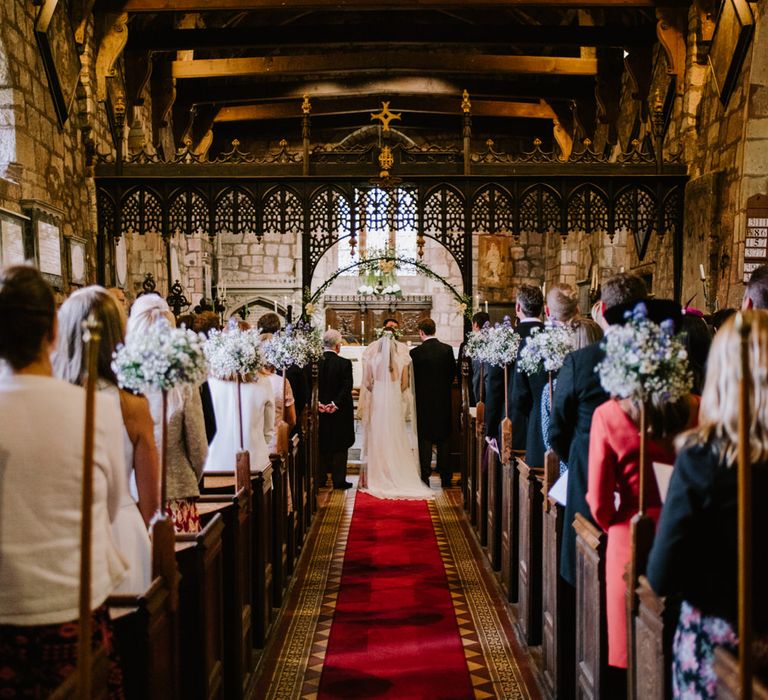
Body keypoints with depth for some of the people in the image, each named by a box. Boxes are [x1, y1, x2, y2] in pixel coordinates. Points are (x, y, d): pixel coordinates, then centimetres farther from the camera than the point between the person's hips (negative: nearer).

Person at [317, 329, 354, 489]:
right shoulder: (345, 363, -12)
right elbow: (347, 388, -17)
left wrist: (318, 403, -7)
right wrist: (335, 404, -14)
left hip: (319, 412, 3)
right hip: (339, 413, -3)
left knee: (321, 446, 13)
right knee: (339, 447, 6)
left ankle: (320, 478, 17)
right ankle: (338, 480, 7)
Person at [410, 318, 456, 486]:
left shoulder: (416, 352, -12)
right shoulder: (447, 349, -4)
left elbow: (413, 378, -5)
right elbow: (453, 372, 4)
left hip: (424, 402, -3)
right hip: (444, 402, 3)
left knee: (425, 441, 4)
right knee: (444, 440, 11)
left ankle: (425, 477, 4)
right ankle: (445, 478, 15)